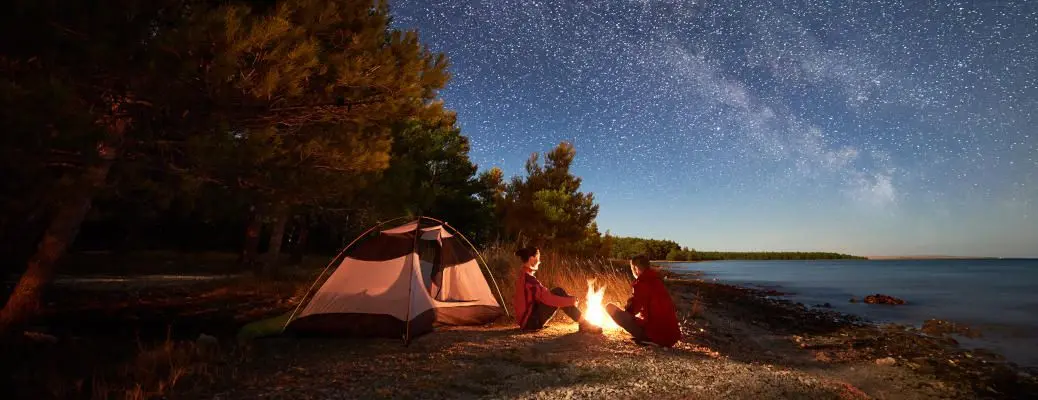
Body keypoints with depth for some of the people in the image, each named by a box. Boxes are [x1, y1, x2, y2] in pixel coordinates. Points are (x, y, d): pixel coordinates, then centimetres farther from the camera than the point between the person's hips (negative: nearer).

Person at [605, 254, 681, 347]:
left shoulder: (641, 282, -11)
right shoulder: (657, 280, 14)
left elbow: (634, 309, -7)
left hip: (655, 334, -8)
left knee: (610, 307, -8)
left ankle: (643, 337, -6)